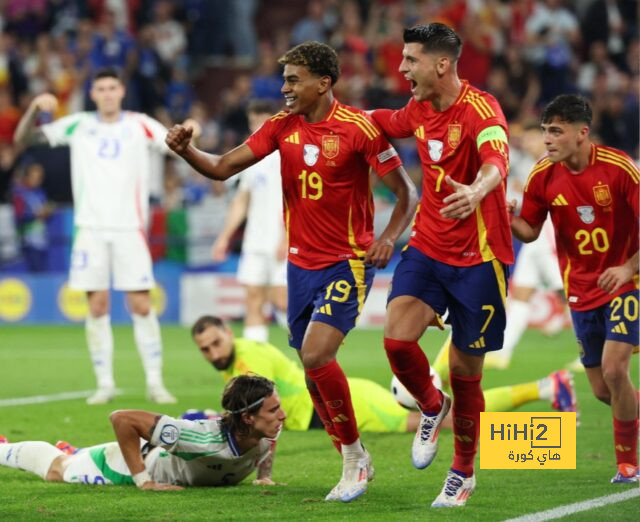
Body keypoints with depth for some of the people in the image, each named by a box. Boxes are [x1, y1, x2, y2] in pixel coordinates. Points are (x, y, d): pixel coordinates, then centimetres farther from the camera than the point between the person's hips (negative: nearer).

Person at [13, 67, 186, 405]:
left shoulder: (139, 125, 5)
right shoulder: (78, 126, 7)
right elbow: (22, 138, 6)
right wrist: (35, 108, -12)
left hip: (130, 228, -1)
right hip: (90, 228, 1)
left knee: (141, 306, -4)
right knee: (97, 305, 0)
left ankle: (155, 382, 4)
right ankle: (105, 383, 8)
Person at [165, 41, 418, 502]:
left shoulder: (358, 128, -13)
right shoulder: (282, 126, 3)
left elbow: (407, 193, -8)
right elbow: (222, 168, 3)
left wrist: (389, 237, -24)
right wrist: (187, 150, -16)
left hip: (348, 262, -6)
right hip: (302, 262, 6)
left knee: (316, 355, -22)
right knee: (313, 371, 7)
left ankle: (354, 452, -4)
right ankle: (354, 464, 21)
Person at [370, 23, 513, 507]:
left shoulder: (480, 109, -19)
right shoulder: (418, 110, 4)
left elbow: (495, 162, -40)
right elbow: (386, 121, 29)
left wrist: (476, 192, -61)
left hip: (479, 258, -5)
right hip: (428, 247, 5)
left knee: (465, 371, 3)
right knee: (398, 337, -17)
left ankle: (463, 475, 24)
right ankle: (432, 408, 15)